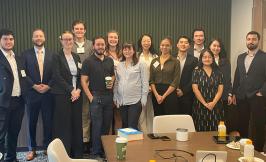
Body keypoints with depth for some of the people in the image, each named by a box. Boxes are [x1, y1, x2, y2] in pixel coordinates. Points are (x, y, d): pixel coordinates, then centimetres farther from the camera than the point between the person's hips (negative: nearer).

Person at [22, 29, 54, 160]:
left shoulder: (52, 54, 7)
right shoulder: (26, 54, 4)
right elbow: (24, 73, -1)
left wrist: (48, 86, -8)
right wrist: (34, 85, -11)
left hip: (48, 93, 1)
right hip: (32, 93, 0)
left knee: (48, 122, 5)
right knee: (31, 122, 6)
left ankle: (48, 148, 19)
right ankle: (32, 149, 19)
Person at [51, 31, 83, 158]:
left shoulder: (76, 57, 13)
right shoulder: (57, 57, -3)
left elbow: (80, 76, 11)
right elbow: (57, 77, -12)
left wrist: (78, 90, -5)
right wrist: (71, 90, -15)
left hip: (77, 94, 5)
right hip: (62, 95, -5)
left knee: (76, 124, 7)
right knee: (64, 124, -2)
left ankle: (77, 153, 17)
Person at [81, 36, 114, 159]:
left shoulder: (110, 60, 10)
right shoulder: (88, 61, -3)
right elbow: (83, 81, -6)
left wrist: (112, 83, -1)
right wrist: (90, 97, -12)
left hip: (108, 97, 4)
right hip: (96, 97, -4)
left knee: (106, 125, 9)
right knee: (96, 126, 0)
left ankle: (104, 150, 23)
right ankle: (95, 153, 12)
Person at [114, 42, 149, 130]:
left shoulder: (140, 65, -2)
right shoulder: (119, 65, 12)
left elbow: (145, 82, -3)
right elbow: (116, 82, 14)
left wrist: (143, 98, -8)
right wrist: (115, 97, 10)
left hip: (135, 100, -4)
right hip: (122, 101, 5)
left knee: (132, 126, -5)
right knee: (124, 126, 13)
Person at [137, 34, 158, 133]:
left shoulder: (155, 57, 10)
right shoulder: (137, 56, 3)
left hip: (152, 88, 2)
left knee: (151, 112, 7)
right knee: (141, 112, -1)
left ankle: (151, 133, 16)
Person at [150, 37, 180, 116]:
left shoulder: (175, 62, 1)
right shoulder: (154, 61, 10)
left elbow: (175, 82, -5)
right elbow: (151, 80, 6)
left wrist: (164, 96, -11)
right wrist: (157, 95, -7)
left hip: (170, 94, -3)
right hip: (156, 94, 3)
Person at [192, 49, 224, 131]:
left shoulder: (218, 72, 9)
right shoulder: (196, 71, 1)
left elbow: (220, 89, 3)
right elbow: (195, 89, -5)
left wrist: (213, 102, -10)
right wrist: (205, 103, -10)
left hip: (215, 106, 2)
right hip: (200, 106, -2)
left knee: (215, 131, 2)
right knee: (201, 131, 0)